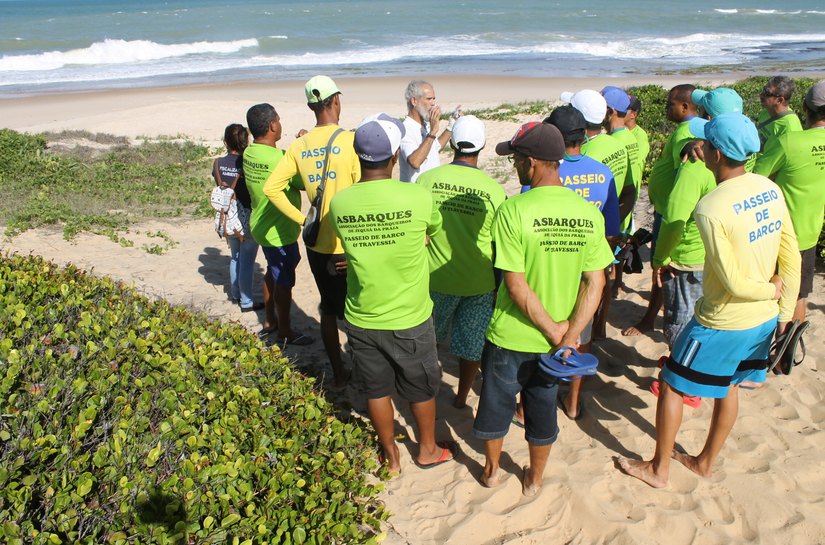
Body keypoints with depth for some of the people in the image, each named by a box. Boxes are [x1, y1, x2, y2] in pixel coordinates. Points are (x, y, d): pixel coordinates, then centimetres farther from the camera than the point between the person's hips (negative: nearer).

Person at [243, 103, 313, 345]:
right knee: (284, 281, 6)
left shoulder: (249, 153, -2)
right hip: (279, 232, -9)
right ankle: (285, 332, 20)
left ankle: (269, 321, 39)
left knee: (273, 273, 24)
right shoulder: (278, 159, -28)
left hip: (263, 226, 9)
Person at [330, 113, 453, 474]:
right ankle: (428, 450, 43)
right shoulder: (419, 198, -20)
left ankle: (391, 457, 40)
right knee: (422, 389, 21)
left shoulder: (338, 202, -12)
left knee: (377, 391, 21)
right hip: (410, 320, -2)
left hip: (362, 320, 2)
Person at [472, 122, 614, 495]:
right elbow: (595, 283, -9)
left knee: (496, 404, 21)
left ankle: (492, 470, 42)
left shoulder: (513, 211, -22)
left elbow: (516, 285, -23)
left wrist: (553, 330, -14)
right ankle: (534, 479, 41)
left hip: (510, 337, -3)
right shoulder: (589, 214, -9)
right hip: (552, 342, 4)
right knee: (542, 410, 23)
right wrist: (569, 335, -10)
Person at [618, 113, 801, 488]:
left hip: (723, 323, -8)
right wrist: (784, 308, 12)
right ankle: (706, 461, 42)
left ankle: (658, 469, 27)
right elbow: (791, 256, 3)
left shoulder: (710, 209, -27)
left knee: (672, 385, 12)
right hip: (764, 319, 8)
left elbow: (734, 283, -25)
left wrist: (771, 290, -5)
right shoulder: (771, 189, -4)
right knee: (729, 387, 24)